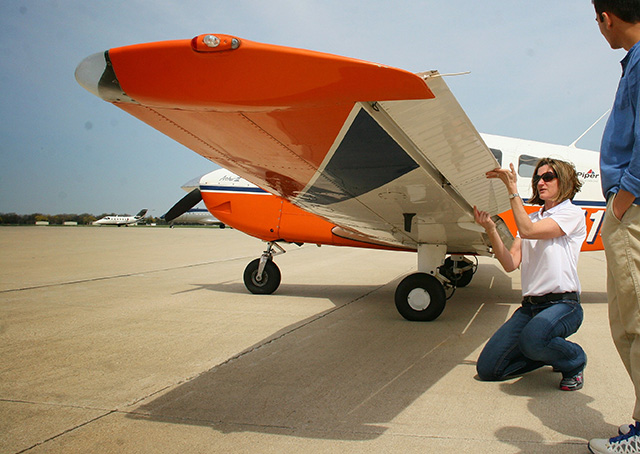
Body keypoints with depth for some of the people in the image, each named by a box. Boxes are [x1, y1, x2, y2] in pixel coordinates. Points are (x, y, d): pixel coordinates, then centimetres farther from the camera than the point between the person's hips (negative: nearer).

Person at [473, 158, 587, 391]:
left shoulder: (572, 214, 1)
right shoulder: (532, 218, 18)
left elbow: (527, 230, -17)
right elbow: (511, 264, 5)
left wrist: (512, 188, -13)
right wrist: (490, 229, -8)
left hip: (562, 304, -6)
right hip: (530, 306, 6)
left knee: (533, 338, -39)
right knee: (487, 368, -6)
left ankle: (574, 359, -4)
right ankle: (548, 352, 17)